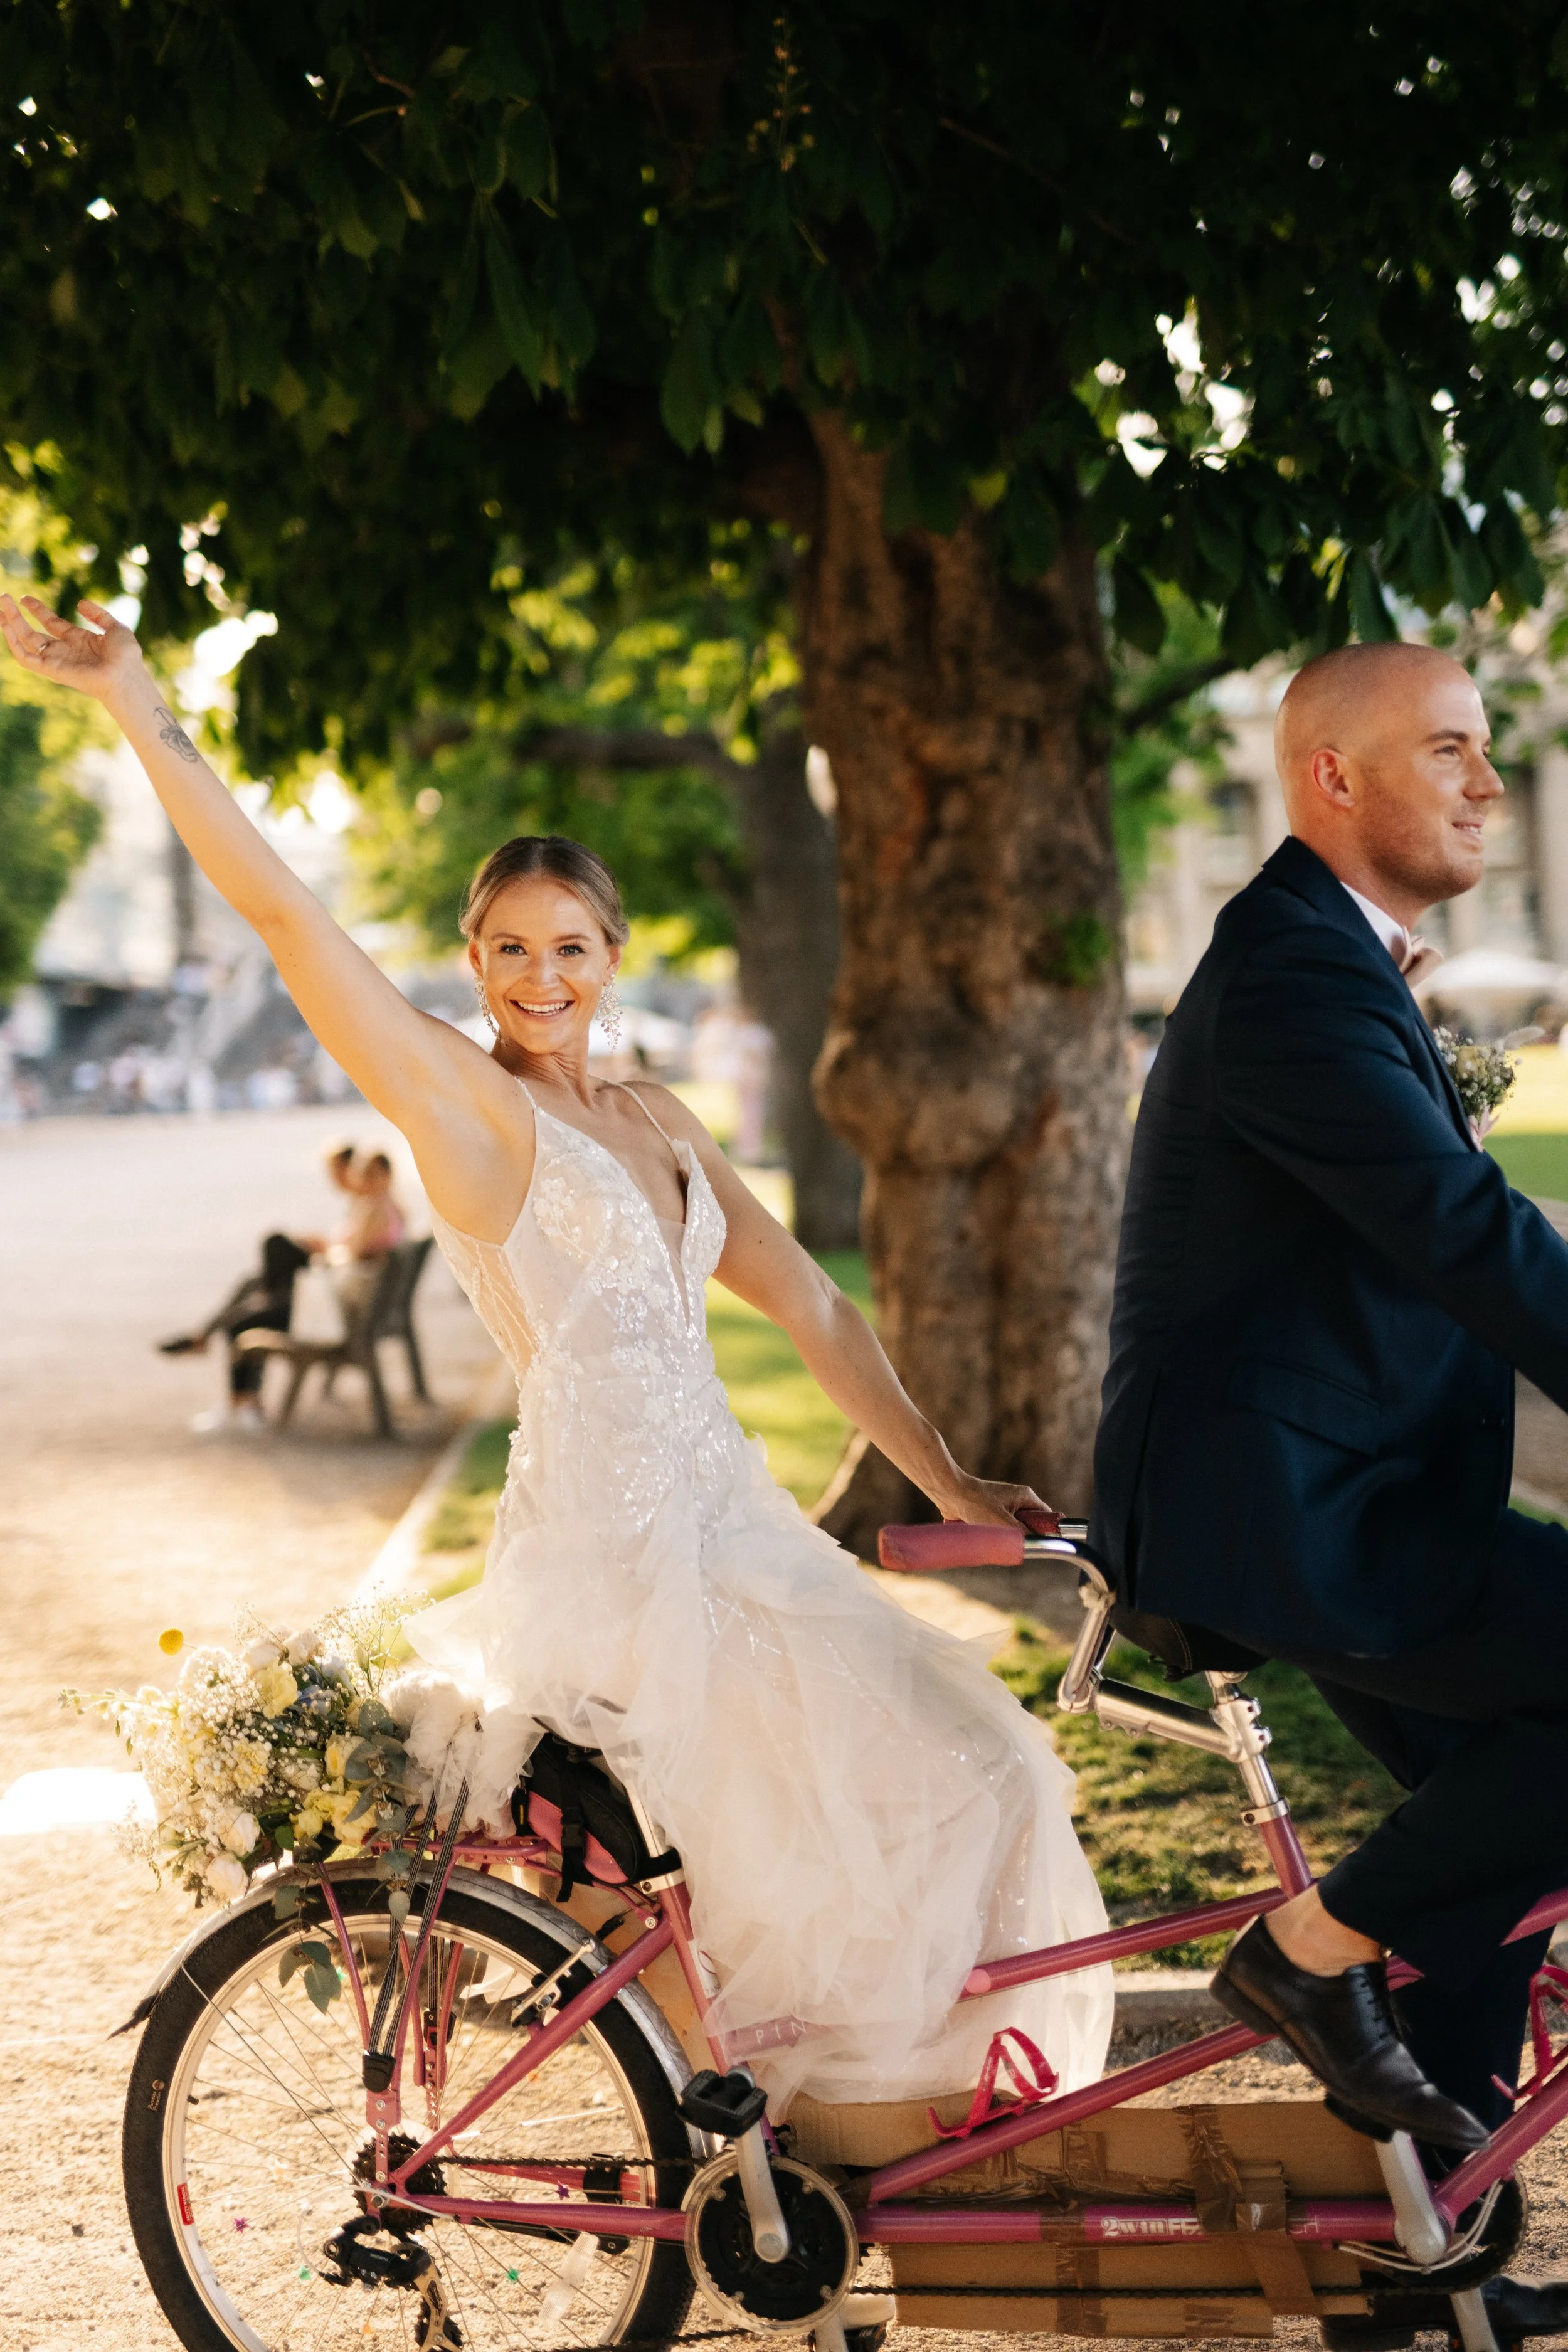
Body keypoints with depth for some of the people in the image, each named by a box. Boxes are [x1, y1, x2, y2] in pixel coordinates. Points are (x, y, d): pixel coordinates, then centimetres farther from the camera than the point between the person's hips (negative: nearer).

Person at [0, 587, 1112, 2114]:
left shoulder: (657, 1126, 16)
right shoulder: (460, 1102, -5)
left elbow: (813, 1311, 15)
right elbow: (280, 911, -15)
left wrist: (949, 1485, 11)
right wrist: (134, 701, -23)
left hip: (722, 1516, 8)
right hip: (602, 1538, -8)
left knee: (947, 1772, 6)